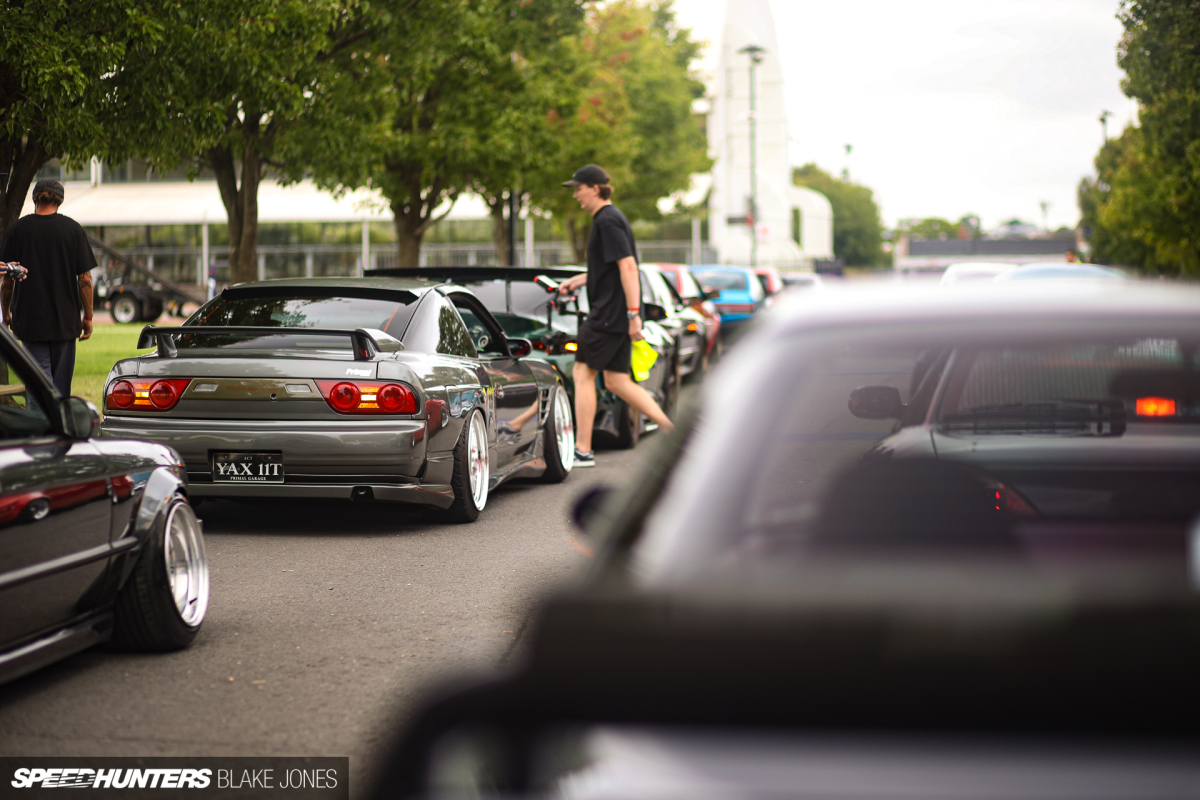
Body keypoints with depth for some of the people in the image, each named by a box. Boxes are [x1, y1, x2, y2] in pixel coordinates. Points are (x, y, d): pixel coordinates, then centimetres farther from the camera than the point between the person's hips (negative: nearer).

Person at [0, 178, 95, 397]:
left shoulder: (18, 228, 0)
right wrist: (88, 316, 4)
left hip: (30, 319, -1)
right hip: (65, 320, 1)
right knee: (62, 378, 11)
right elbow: (85, 278, -4)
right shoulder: (73, 229, -2)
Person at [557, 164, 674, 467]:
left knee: (583, 373, -3)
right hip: (618, 315, 10)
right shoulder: (608, 218, 18)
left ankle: (583, 450, -1)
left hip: (609, 313, -10)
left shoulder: (608, 221, -14)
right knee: (617, 381, 10)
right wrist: (578, 280, 23)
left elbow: (628, 266, -22)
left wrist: (633, 314, -25)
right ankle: (672, 431, 7)